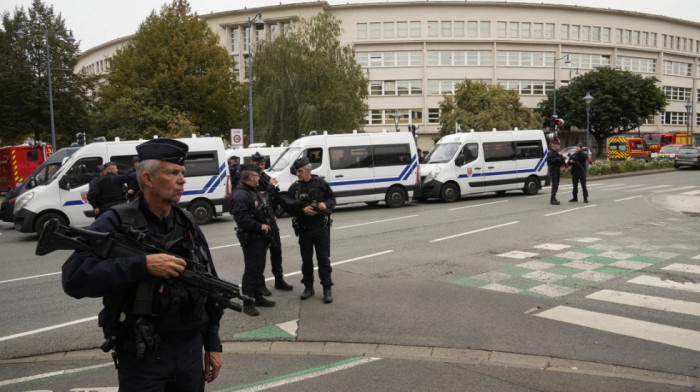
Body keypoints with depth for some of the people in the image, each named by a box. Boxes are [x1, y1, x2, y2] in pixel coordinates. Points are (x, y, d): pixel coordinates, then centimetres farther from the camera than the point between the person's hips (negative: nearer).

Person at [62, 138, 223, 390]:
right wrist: (143, 265, -26)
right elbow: (74, 277, -21)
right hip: (141, 356, -4)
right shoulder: (116, 222, -9)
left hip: (191, 351, 5)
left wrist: (213, 344, 9)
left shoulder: (188, 224, 6)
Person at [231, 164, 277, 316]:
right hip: (250, 239, -10)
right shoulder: (241, 195, -19)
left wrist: (270, 217, 16)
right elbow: (241, 217, -28)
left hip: (261, 237, 10)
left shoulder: (254, 191, 15)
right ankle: (248, 303, 3)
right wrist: (260, 226, -25)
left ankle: (258, 297, 30)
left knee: (259, 268, 18)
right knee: (251, 270, -5)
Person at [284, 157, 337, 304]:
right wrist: (303, 210, -20)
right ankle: (308, 287, 24)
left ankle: (327, 288, 7)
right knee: (306, 259, 11)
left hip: (321, 227, -2)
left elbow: (332, 199, 5)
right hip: (304, 229, 2)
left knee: (324, 258, 0)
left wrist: (326, 204, -17)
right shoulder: (295, 187, 2)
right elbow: (288, 206, -4)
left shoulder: (321, 183, -1)